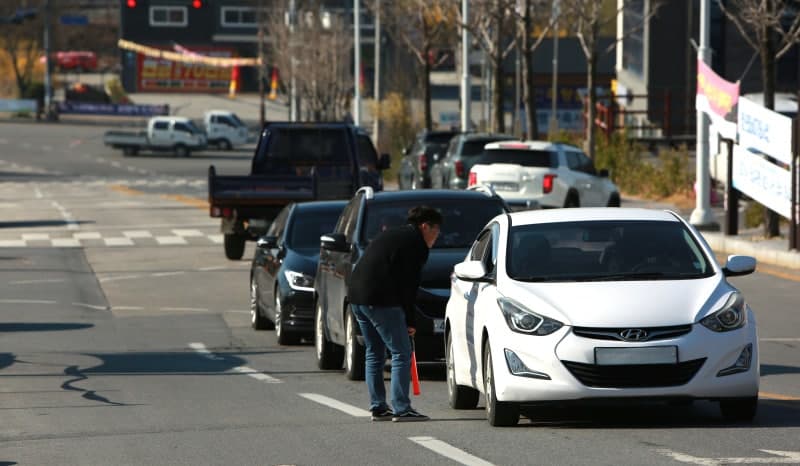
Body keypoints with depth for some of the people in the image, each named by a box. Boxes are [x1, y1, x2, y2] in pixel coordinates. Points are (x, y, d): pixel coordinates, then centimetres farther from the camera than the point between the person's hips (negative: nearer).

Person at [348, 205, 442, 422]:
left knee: (374, 354, 17)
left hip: (357, 298, 9)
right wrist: (410, 321, 0)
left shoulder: (390, 235, 23)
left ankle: (378, 407, 18)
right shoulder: (416, 244, -4)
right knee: (401, 353, -5)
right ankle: (402, 409, -9)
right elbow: (409, 285, -7)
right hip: (380, 302, -9)